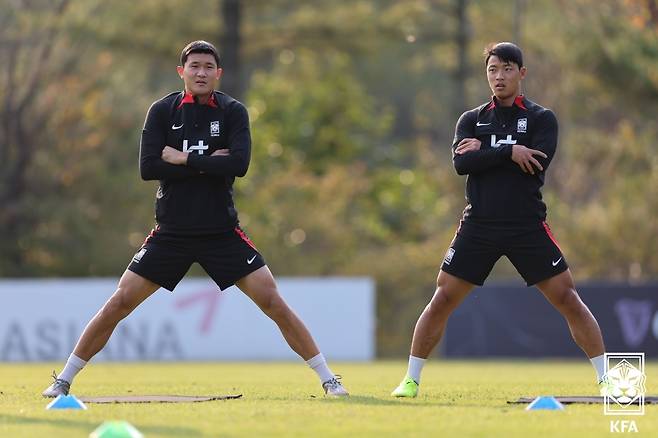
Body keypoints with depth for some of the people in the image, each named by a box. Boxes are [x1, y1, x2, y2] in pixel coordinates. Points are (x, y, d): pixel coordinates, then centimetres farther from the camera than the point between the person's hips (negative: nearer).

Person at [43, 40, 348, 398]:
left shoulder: (233, 112, -1)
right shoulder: (162, 111, 1)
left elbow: (239, 164, -16)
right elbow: (148, 167, -11)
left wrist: (182, 158, -15)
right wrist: (207, 163, -14)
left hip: (222, 231, -1)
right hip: (171, 231, 1)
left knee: (271, 301, -8)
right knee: (120, 303, -3)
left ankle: (328, 379, 1)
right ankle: (64, 380, 9)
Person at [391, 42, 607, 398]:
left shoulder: (541, 118, 3)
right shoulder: (471, 120, 10)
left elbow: (538, 161, -15)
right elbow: (461, 163, -8)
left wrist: (485, 150, -10)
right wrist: (508, 152, -16)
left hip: (527, 226, -2)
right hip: (478, 226, 2)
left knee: (567, 299, -5)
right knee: (442, 299, -2)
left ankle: (606, 378, 2)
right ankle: (411, 379, 8)